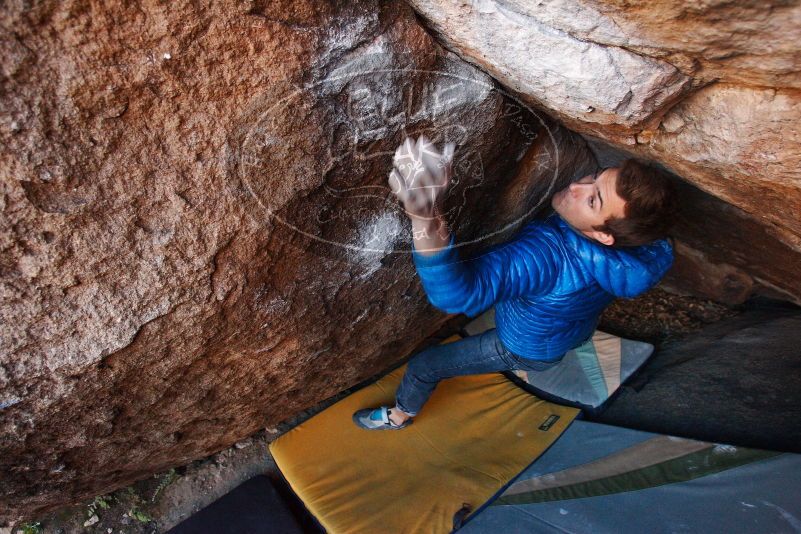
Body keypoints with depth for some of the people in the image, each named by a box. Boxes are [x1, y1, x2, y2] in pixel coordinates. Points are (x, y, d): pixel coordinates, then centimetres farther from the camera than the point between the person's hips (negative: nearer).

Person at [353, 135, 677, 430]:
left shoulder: (549, 253, -50)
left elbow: (454, 293, -64)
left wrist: (427, 217, -79)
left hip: (527, 351, -6)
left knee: (422, 366, 7)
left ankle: (399, 415, 39)